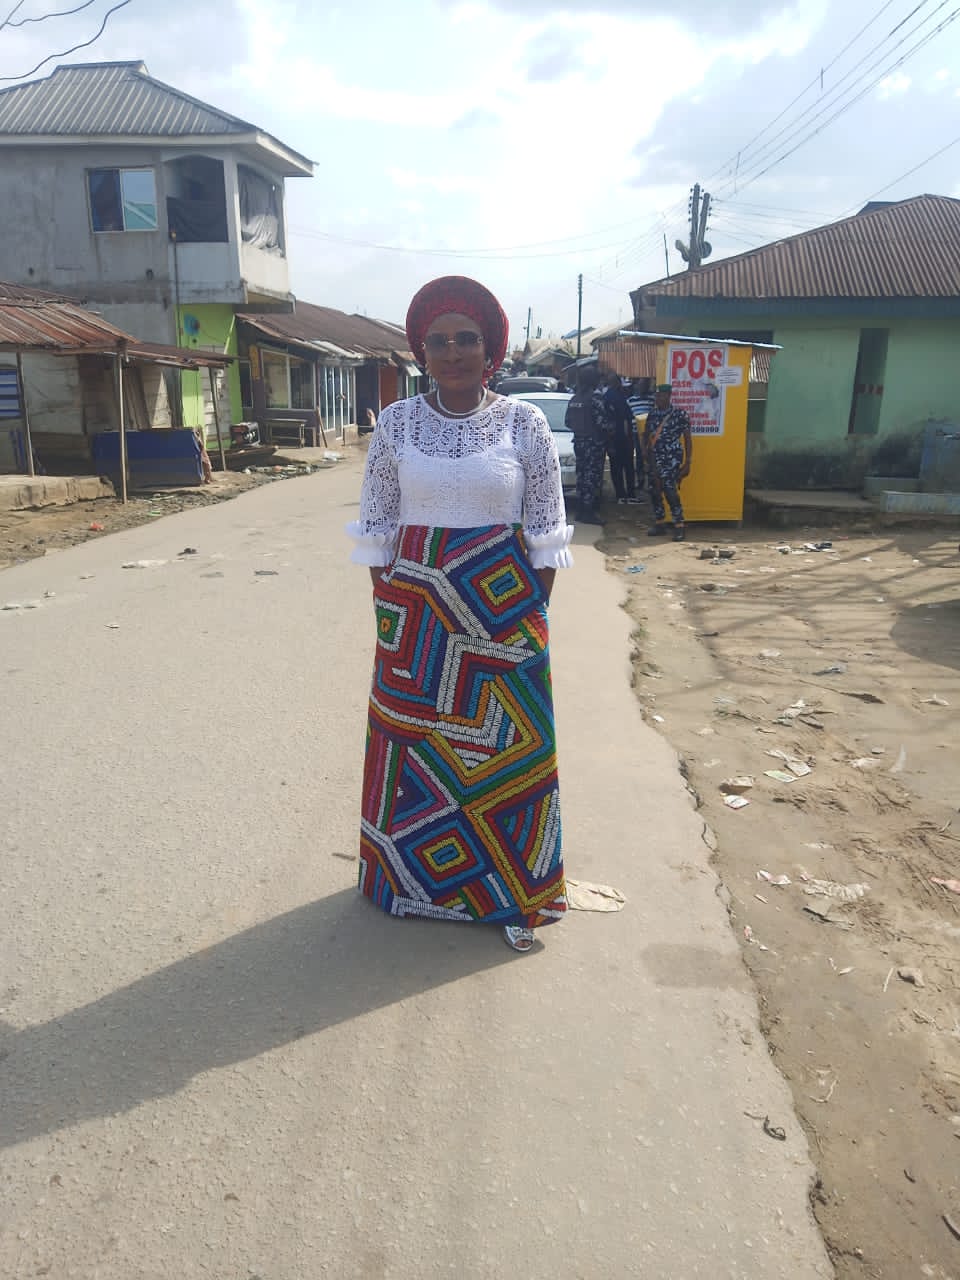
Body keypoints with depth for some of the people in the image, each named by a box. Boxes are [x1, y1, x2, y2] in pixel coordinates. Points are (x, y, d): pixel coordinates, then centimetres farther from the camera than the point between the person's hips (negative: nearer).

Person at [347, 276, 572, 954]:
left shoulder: (524, 422, -3)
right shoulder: (396, 423, 1)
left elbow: (545, 531, 0)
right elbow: (377, 525, 4)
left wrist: (533, 612, -3)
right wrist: (387, 605, 1)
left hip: (504, 606, -1)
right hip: (416, 606, 2)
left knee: (506, 743, 6)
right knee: (412, 735, 10)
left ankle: (511, 890, 24)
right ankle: (413, 871, 33)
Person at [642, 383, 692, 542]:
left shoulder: (679, 414, -6)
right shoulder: (652, 413, 9)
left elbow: (687, 438, -4)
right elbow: (646, 433, 20)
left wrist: (687, 463, -8)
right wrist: (645, 450, 1)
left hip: (671, 458, -6)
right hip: (654, 458, 6)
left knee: (670, 491, -16)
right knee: (654, 491, 6)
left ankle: (679, 526, -9)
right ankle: (659, 523, 18)